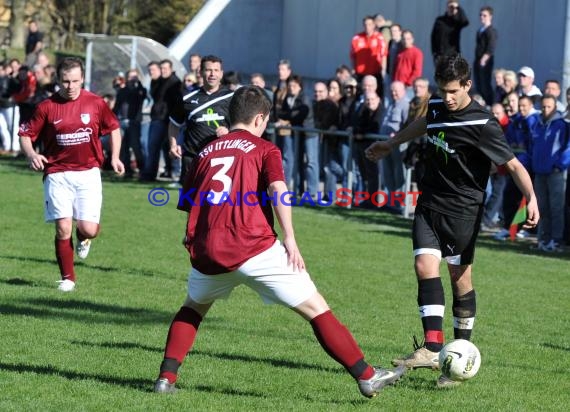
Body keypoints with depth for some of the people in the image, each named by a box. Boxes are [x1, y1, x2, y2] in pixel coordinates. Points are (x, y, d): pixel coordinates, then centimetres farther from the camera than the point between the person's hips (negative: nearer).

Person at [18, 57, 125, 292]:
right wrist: (31, 155, -16)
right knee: (63, 227, -9)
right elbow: (25, 134, 3)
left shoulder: (96, 103, 0)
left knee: (88, 228, -9)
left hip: (88, 173, 1)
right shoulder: (47, 107, -4)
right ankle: (67, 278, 9)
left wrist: (115, 157, 5)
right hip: (57, 174, -1)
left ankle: (83, 238, 30)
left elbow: (113, 128, 15)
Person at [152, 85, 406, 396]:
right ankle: (367, 376, -4)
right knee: (316, 308, 0)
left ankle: (166, 378, 20)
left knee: (193, 307, 33)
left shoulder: (206, 152, 21)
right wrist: (289, 238, -12)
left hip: (206, 251, 5)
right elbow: (277, 188, -10)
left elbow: (188, 204, 19)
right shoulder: (264, 149, 8)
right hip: (253, 247, -4)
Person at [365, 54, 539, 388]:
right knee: (425, 265, -13)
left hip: (463, 209, -5)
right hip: (430, 205, 5)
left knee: (460, 277, 2)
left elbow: (513, 164, -18)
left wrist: (531, 197, -33)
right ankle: (433, 348, -22)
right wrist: (392, 144, 39)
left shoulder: (482, 125, -17)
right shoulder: (437, 107, 2)